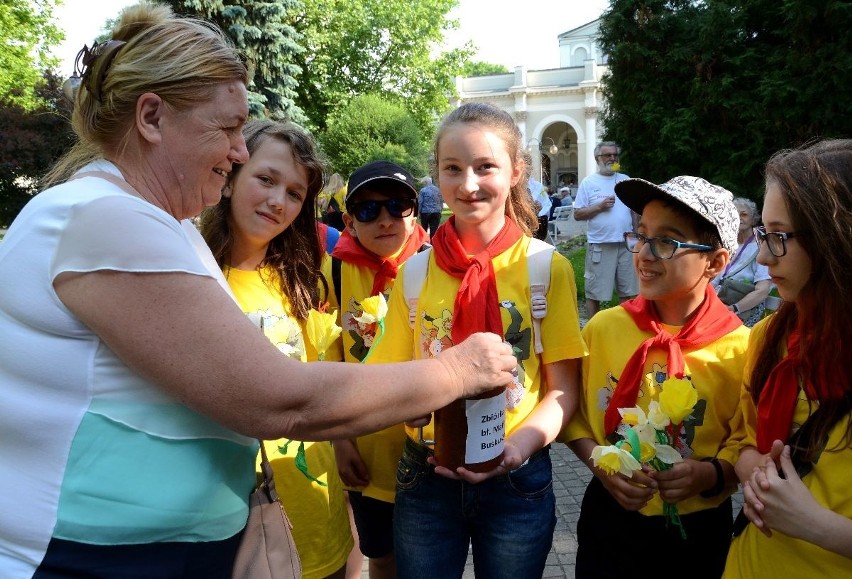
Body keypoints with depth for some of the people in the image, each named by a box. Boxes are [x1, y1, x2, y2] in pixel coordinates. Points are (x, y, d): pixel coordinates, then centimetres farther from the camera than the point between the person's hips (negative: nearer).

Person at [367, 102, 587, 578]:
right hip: (425, 476, 2)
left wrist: (519, 445, -22)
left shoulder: (547, 268, -8)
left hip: (516, 480, -1)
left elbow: (564, 389, -5)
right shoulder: (416, 270, -2)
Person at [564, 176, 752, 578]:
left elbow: (749, 442, -3)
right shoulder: (603, 327, -8)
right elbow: (573, 414, 2)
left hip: (698, 528, -1)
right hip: (608, 515, 2)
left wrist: (711, 474, -21)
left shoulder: (740, 349, -13)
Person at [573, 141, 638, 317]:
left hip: (626, 244, 4)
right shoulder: (588, 182, 0)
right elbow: (577, 214, -4)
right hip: (600, 246, -4)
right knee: (594, 292, 0)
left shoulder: (626, 180, 12)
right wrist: (600, 207, -15)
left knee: (627, 291, 11)